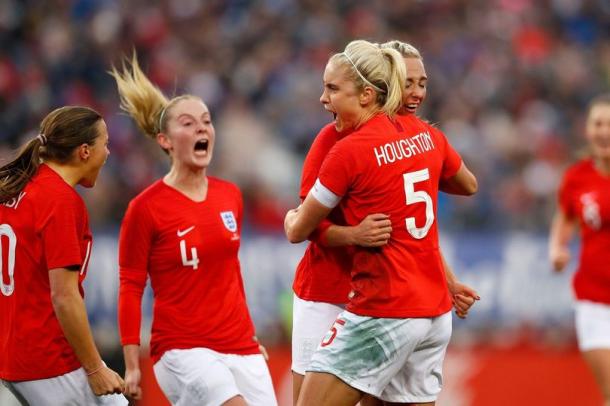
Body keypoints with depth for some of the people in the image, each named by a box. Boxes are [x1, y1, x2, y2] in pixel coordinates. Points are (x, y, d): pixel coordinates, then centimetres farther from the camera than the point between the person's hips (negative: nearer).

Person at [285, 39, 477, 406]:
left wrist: (291, 218, 23)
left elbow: (298, 232, 0)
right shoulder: (425, 134, 8)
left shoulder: (349, 151, -12)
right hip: (437, 313, 8)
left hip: (384, 312, -8)